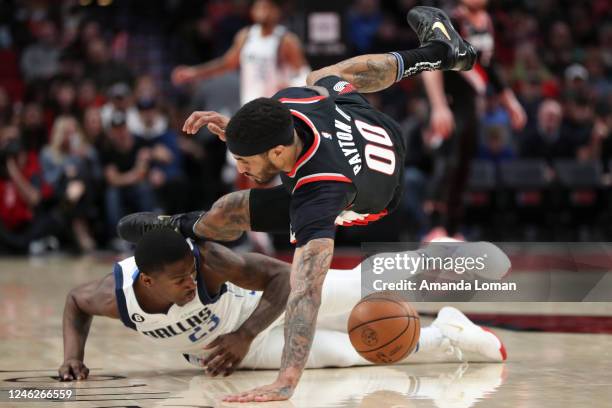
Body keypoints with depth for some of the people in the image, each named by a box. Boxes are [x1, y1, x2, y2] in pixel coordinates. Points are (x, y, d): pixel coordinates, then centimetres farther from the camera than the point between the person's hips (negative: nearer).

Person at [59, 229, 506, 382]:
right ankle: (443, 339, 17)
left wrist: (244, 334, -37)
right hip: (241, 349, 2)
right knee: (350, 353, -5)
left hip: (268, 304, -2)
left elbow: (284, 275, -28)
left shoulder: (208, 260, -38)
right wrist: (74, 356, -21)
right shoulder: (116, 295, -30)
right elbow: (75, 301, -5)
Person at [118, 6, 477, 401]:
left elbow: (307, 290, -62)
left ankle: (185, 227, 27)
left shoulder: (318, 196, -54)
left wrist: (286, 382, -70)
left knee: (226, 213, -13)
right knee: (322, 76, 39)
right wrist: (237, 129, -21)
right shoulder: (290, 100, -36)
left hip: (371, 200, -5)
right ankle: (439, 51, 58)